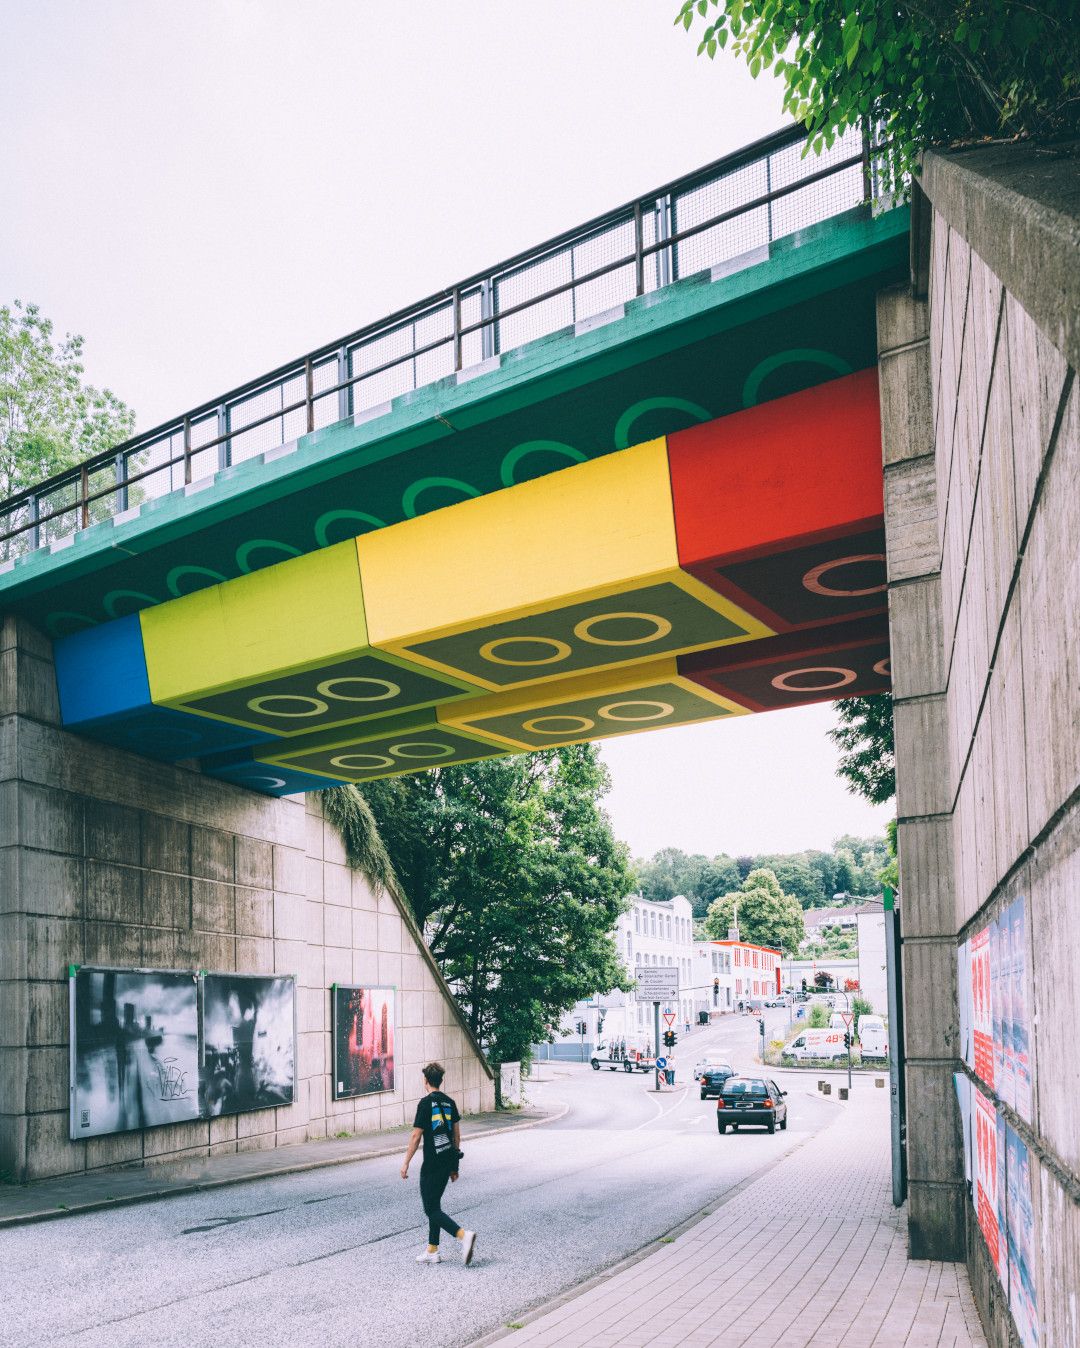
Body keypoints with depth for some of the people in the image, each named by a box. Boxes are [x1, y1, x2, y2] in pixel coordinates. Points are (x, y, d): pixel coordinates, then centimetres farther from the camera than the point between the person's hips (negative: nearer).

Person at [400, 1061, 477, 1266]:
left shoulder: (426, 1103, -12)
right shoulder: (449, 1102, 9)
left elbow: (416, 1136, -13)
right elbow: (457, 1135, 12)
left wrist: (406, 1164, -5)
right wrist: (454, 1166, 20)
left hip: (432, 1163, -7)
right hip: (447, 1161, 7)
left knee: (432, 1209, -2)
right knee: (434, 1205, 17)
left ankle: (464, 1235, -19)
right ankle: (432, 1252, 20)